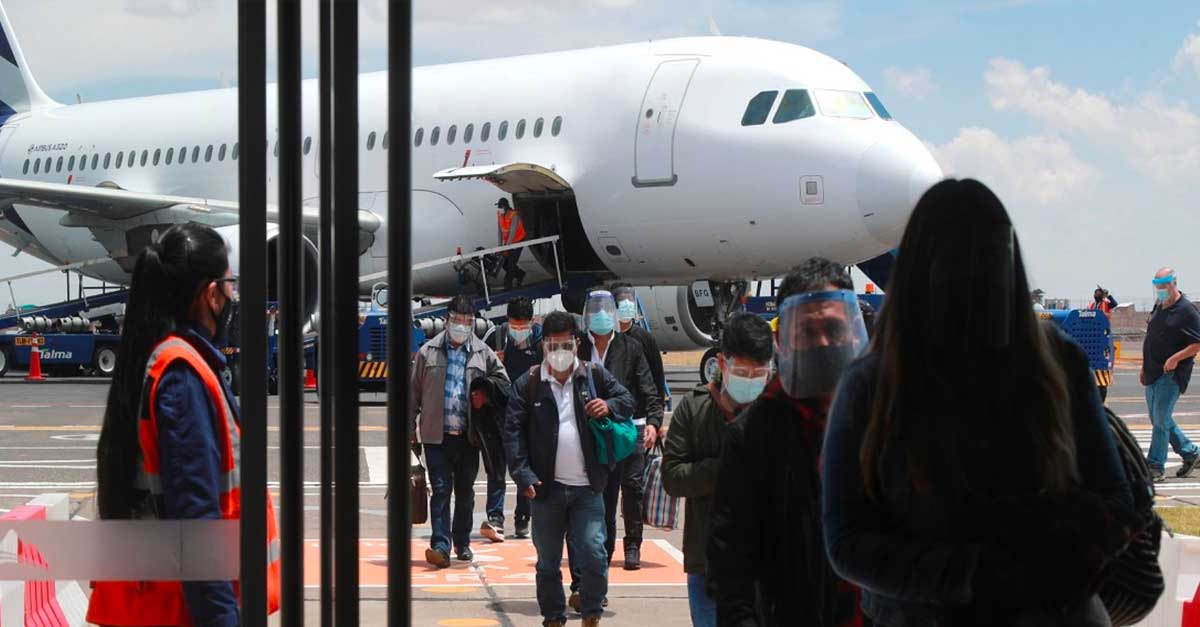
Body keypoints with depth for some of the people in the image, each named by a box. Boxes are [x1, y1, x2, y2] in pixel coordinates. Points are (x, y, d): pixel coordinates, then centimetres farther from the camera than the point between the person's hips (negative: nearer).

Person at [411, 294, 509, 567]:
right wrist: (410, 426, 1)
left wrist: (486, 394, -3)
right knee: (441, 489, -9)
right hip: (437, 433, -2)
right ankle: (441, 545, -14)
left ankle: (462, 543, 25)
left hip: (468, 435, 2)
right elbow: (414, 391, 5)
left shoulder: (482, 352, 6)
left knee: (465, 491, 12)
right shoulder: (429, 352, 3)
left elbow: (502, 379, 16)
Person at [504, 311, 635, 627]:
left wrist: (609, 406, -9)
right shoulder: (528, 384, 0)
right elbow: (513, 431, -2)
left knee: (593, 554, -8)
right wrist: (523, 475, -11)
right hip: (547, 486, 0)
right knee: (548, 561, 9)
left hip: (587, 487, 0)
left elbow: (628, 400, 14)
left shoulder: (595, 376, 4)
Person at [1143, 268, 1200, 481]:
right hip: (1154, 373, 9)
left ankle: (1155, 467, -4)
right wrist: (1145, 367, 19)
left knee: (1161, 420, -9)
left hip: (1171, 375, -9)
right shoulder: (1159, 307, 14)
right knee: (1159, 419, 13)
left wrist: (1175, 358, -24)